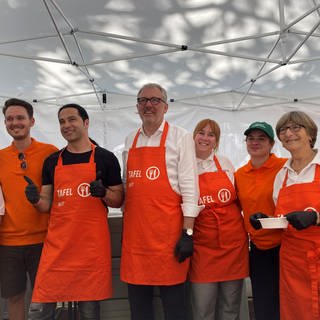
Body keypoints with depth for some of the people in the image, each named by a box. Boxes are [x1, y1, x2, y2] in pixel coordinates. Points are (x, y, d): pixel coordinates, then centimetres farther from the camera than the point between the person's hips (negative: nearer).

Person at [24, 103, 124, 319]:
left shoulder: (106, 158, 1)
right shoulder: (52, 161, 10)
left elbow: (118, 200, 5)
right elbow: (47, 204, 12)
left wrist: (104, 192, -15)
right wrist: (36, 199, -9)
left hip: (92, 244, -2)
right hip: (56, 245, 3)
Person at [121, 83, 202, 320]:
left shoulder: (180, 137, -2)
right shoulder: (130, 140, 14)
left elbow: (189, 187, -6)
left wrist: (187, 233, -12)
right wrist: (125, 228, 17)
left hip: (168, 232, -5)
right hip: (134, 232, 5)